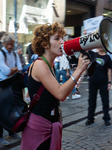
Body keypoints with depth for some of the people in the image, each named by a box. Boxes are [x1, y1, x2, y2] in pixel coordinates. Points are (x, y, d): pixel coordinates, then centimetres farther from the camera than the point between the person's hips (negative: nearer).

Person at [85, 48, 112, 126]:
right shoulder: (93, 54, 4)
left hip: (103, 83, -1)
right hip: (93, 82, 1)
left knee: (105, 101, 6)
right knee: (91, 100, 9)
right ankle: (90, 118, 21)